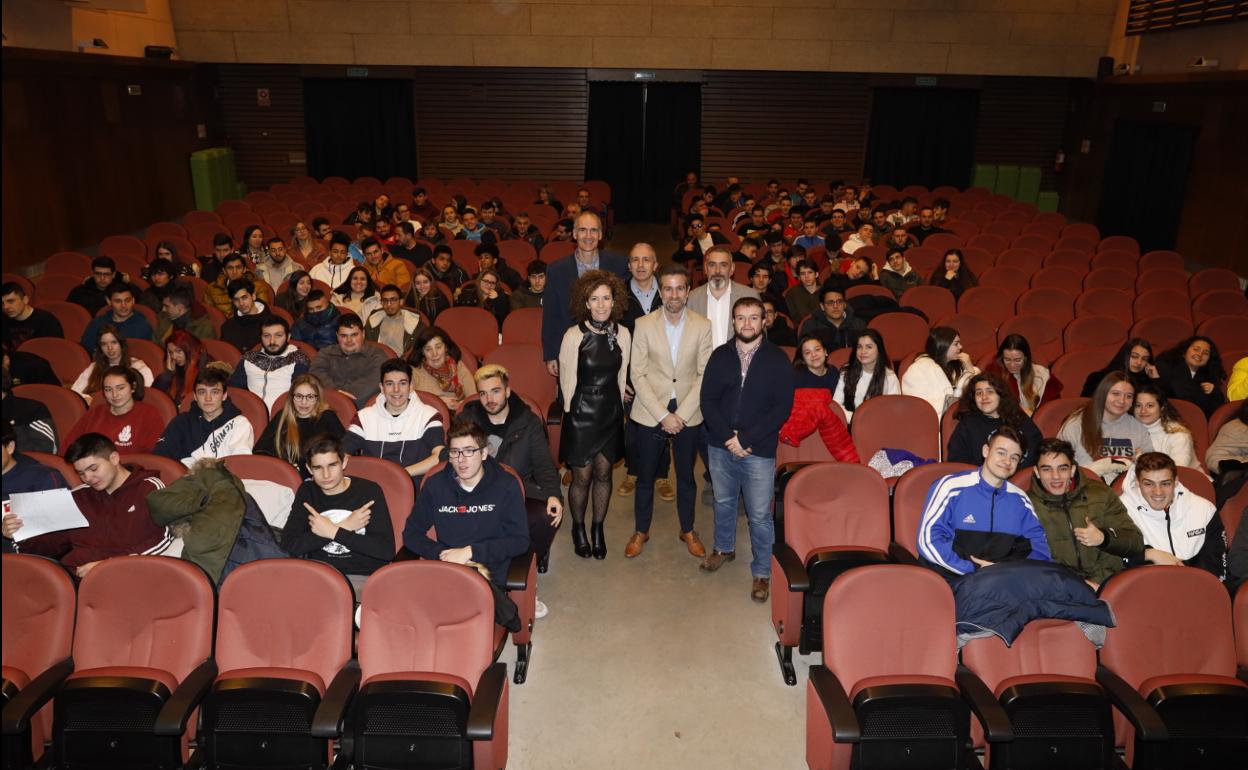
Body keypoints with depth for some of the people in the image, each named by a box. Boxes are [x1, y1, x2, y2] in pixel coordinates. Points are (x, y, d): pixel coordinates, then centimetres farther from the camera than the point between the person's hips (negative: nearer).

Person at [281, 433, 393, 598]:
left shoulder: (369, 491, -1)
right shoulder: (307, 491, 10)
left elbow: (387, 549, -10)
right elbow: (288, 544, -4)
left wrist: (334, 532, -12)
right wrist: (345, 527, -11)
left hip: (363, 576, -3)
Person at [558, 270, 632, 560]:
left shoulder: (622, 334, -4)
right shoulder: (574, 335, -15)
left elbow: (621, 377, 7)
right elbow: (567, 380, -6)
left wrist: (616, 406, 12)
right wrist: (572, 411, 2)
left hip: (611, 413, 3)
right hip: (581, 413, -3)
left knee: (603, 473, 13)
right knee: (582, 476, 6)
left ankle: (598, 528, 33)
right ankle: (578, 528, 31)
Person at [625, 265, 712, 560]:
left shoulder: (702, 326, -4)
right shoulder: (643, 325, -6)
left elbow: (704, 375, -4)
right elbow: (638, 375, -7)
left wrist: (681, 414, -11)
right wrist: (663, 415, -13)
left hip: (688, 414, 1)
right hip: (650, 412, -1)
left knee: (686, 476, 15)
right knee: (645, 476, 11)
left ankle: (688, 530, 34)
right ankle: (641, 531, 30)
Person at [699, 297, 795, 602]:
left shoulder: (777, 359, -6)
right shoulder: (720, 355, 2)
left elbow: (782, 407, -10)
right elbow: (708, 400, -1)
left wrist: (746, 439, -15)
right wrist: (728, 437, -14)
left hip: (759, 451, -3)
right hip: (720, 446, 3)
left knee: (760, 514, 3)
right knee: (723, 502, 21)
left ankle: (762, 572, 20)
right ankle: (724, 548, 44)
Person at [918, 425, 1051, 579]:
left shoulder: (1020, 500, 17)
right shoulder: (952, 487, 0)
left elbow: (1039, 545, 13)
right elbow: (928, 541, -7)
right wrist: (974, 570, -12)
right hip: (954, 579, -2)